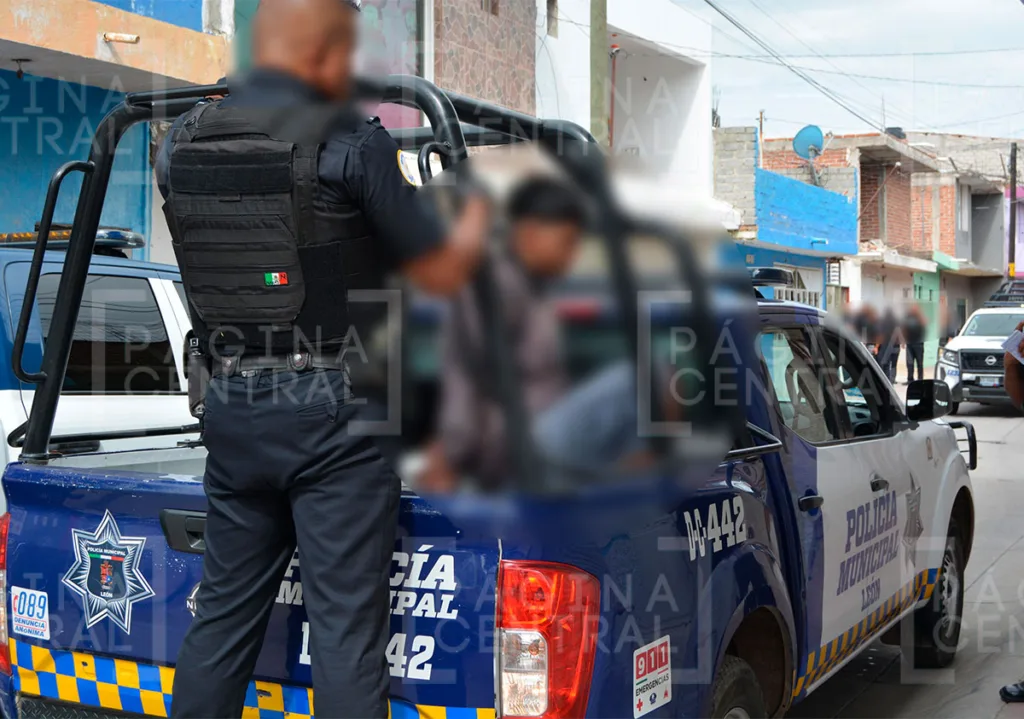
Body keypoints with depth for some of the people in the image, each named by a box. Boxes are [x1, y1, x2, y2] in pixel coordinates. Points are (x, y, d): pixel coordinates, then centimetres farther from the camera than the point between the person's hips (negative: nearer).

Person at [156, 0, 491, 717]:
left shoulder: (180, 142, 6)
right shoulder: (352, 142, -11)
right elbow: (443, 271, -5)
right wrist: (478, 213, 17)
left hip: (231, 406, 6)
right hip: (334, 411, -5)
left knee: (224, 612, 16)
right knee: (346, 626, 1)